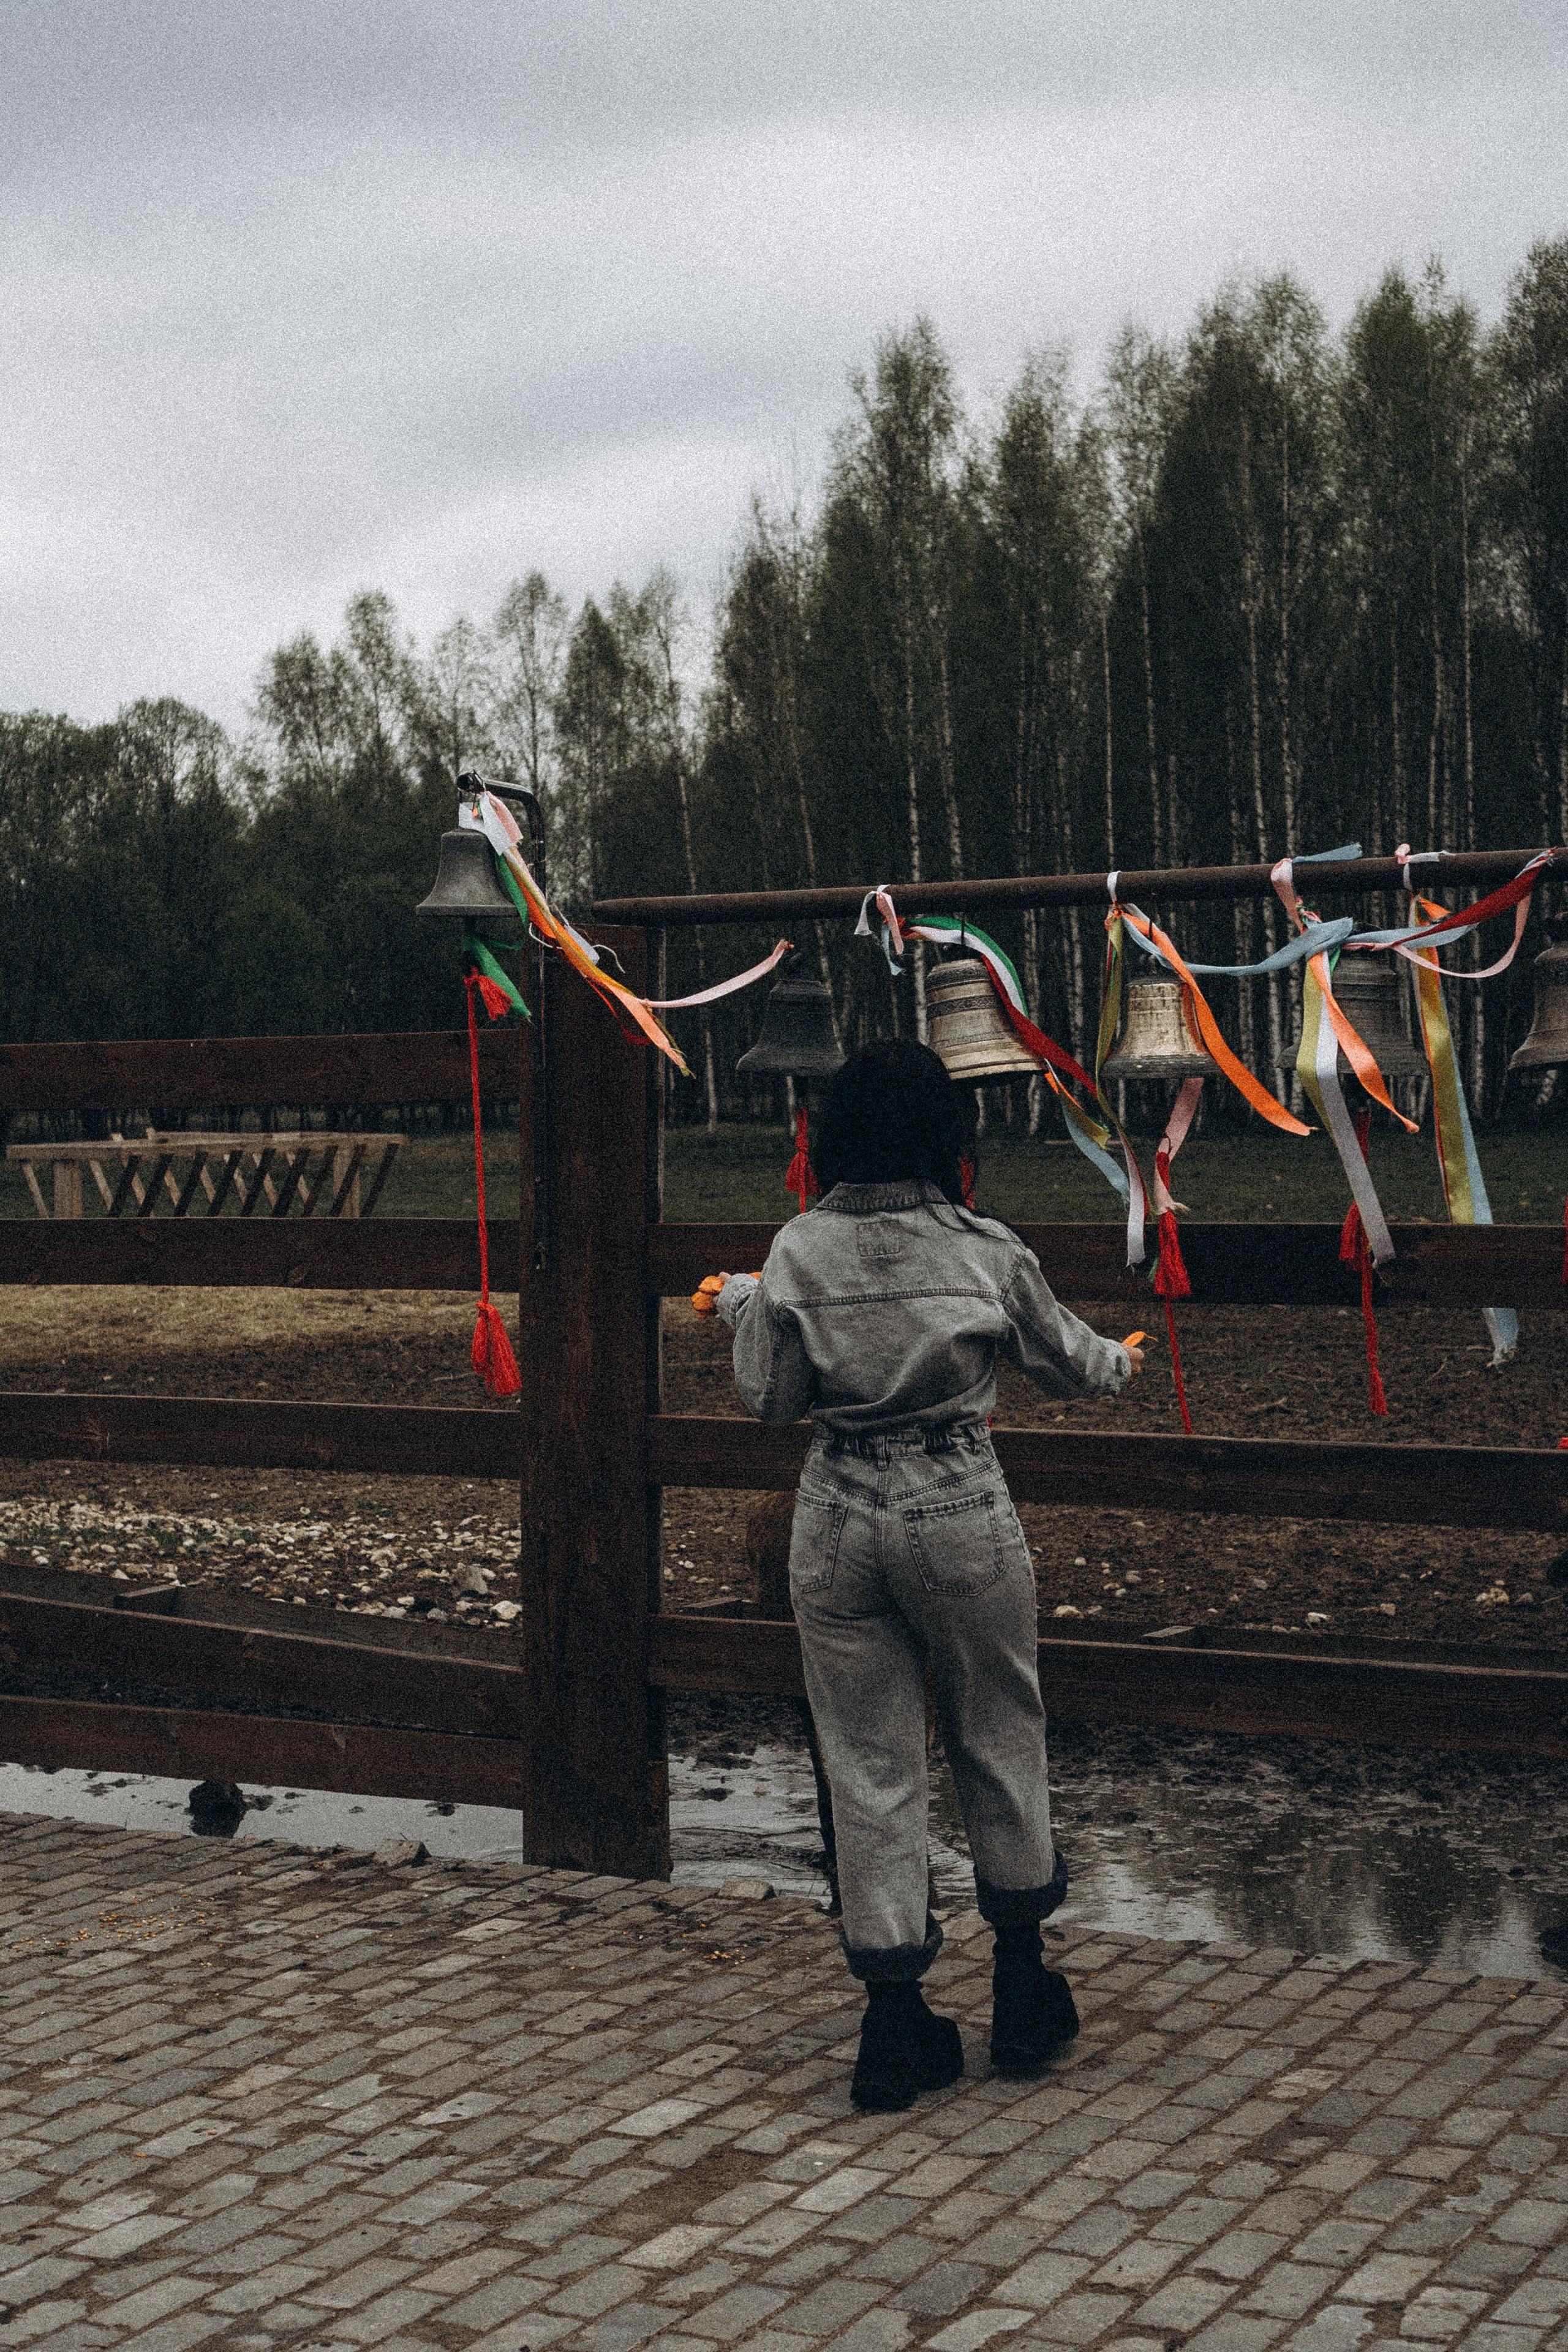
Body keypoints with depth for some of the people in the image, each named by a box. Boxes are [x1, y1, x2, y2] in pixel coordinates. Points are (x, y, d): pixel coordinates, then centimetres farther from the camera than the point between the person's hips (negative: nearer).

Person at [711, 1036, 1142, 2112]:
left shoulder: (799, 1253, -4)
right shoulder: (985, 1251, -6)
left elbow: (773, 1397, 2)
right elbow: (1064, 1359, 10)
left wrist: (742, 1306, 19)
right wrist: (1121, 1363, 32)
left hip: (839, 1518, 1)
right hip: (961, 1513, -1)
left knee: (869, 1764, 9)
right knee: (1000, 1739, 18)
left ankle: (896, 2020, 12)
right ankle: (1022, 1981, 29)